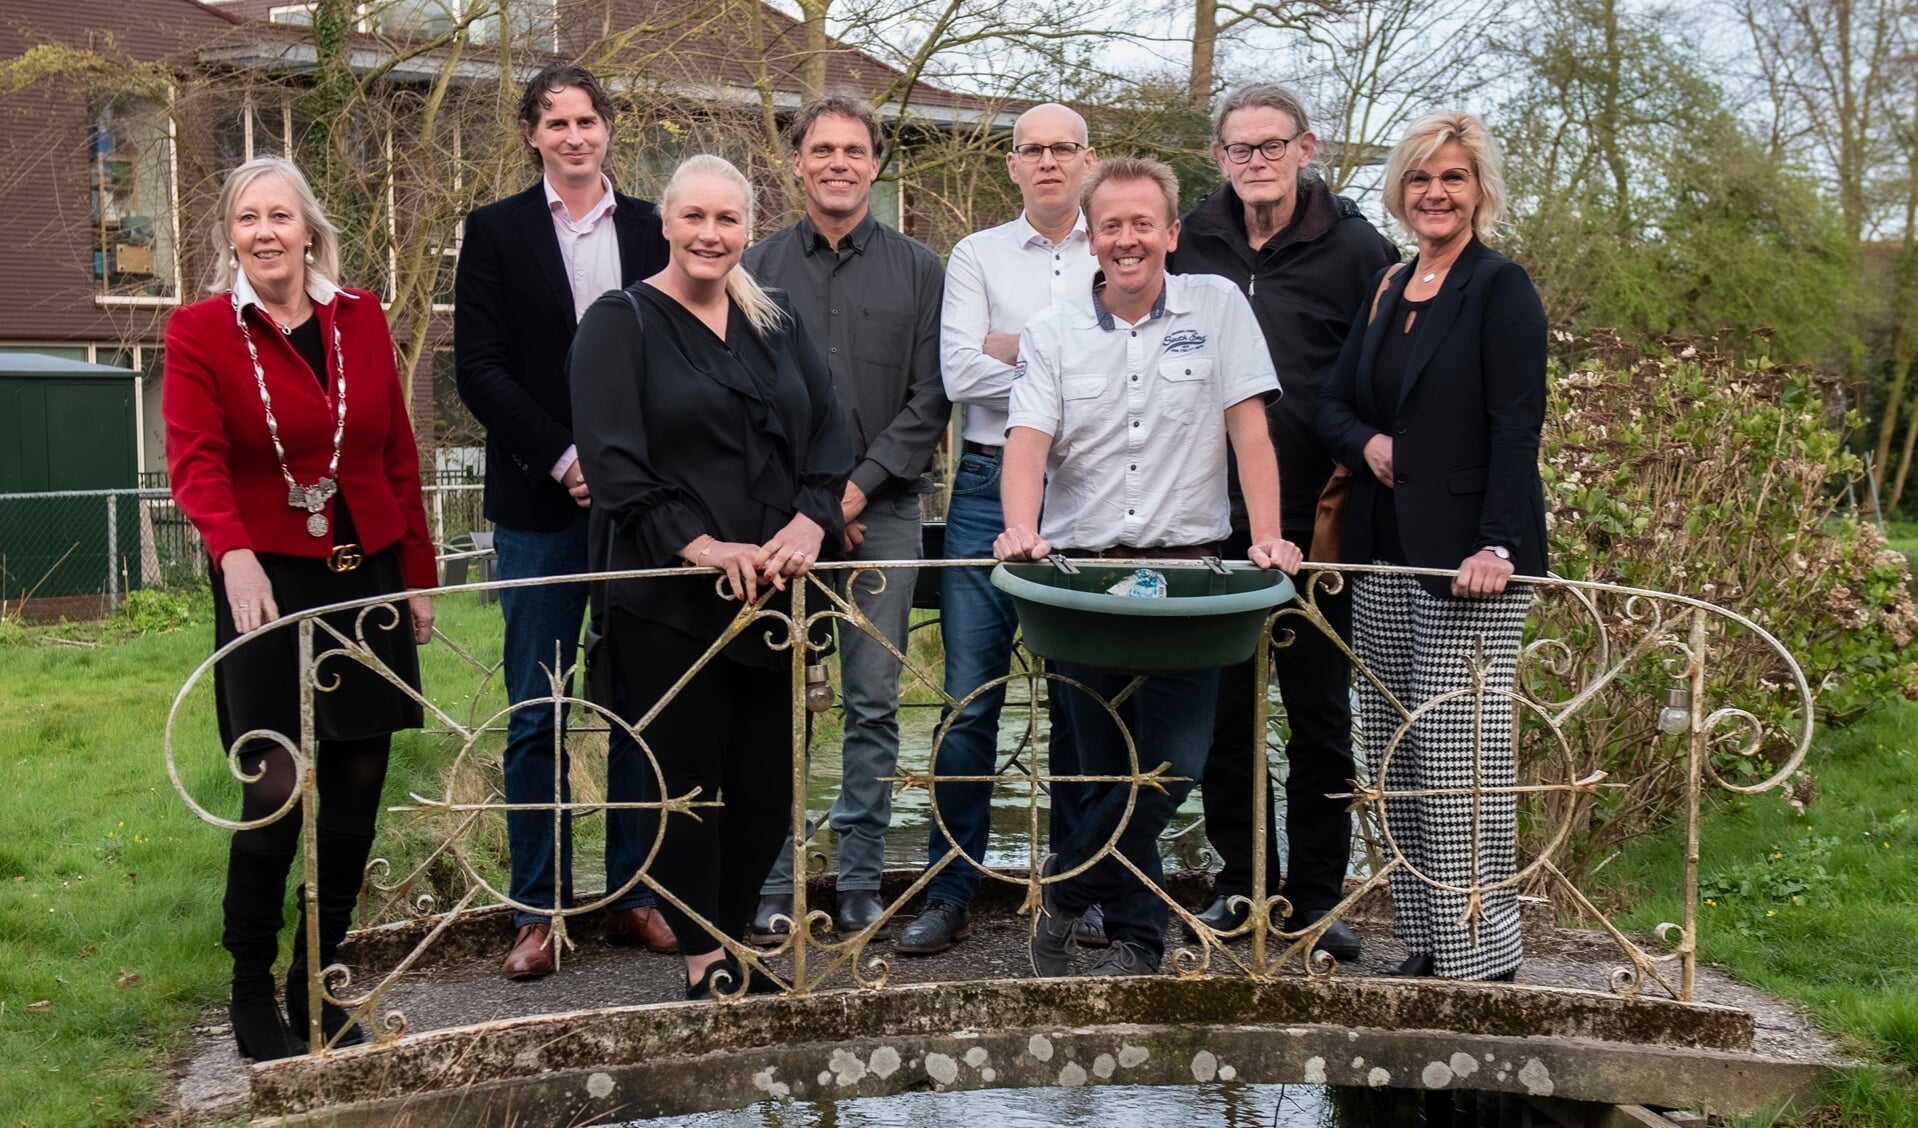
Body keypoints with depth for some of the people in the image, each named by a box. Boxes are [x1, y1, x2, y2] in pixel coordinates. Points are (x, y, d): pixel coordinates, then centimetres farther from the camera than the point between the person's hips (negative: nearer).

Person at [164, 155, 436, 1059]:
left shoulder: (361, 320, 7)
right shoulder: (198, 332, -3)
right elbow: (193, 458, -16)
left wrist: (419, 576, 10)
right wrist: (234, 554, -34)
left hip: (366, 575, 4)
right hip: (267, 583, -4)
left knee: (357, 788, 6)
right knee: (275, 789, -8)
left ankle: (317, 982, 23)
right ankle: (250, 991, 13)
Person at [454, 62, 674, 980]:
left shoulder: (653, 230, 10)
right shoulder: (495, 231, 5)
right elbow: (479, 368, -3)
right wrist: (563, 458, -12)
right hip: (539, 502, -2)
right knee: (534, 715, 1)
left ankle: (633, 890, 18)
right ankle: (537, 909, 11)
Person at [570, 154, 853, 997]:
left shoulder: (775, 322, 14)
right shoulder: (620, 324, -1)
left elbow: (828, 430, 9)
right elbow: (613, 460, -11)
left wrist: (811, 520, -9)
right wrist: (697, 543, -20)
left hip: (774, 591, 5)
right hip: (669, 601, -5)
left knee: (767, 780, 8)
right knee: (687, 782, 2)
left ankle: (730, 939, 26)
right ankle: (703, 965, 14)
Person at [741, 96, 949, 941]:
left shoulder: (919, 270, 7)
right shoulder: (758, 268, 8)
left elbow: (930, 397, 1)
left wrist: (862, 484, -9)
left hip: (881, 512, 0)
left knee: (874, 703, 4)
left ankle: (861, 881, 13)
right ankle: (773, 883, 11)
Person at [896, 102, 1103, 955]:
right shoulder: (977, 256, 9)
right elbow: (959, 374, -5)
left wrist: (1015, 349, -8)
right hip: (991, 486, 0)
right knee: (969, 699, 0)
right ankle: (950, 892, 9)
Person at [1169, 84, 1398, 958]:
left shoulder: (1356, 250, -2)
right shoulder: (1189, 245, 7)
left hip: (1315, 521, -2)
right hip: (1211, 518, 3)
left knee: (1320, 711, 6)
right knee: (1222, 705, 9)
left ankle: (1316, 894, 18)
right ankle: (1240, 879, 24)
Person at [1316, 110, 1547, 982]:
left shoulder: (1501, 289, -4)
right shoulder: (1388, 291, 17)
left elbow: (1516, 428, -12)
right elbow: (1333, 402, 18)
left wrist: (1499, 544, -22)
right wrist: (1367, 443, -4)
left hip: (1468, 558, -7)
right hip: (1383, 558, 7)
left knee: (1461, 763, -8)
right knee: (1395, 760, 8)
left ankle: (1481, 961, 2)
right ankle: (1424, 948, 18)